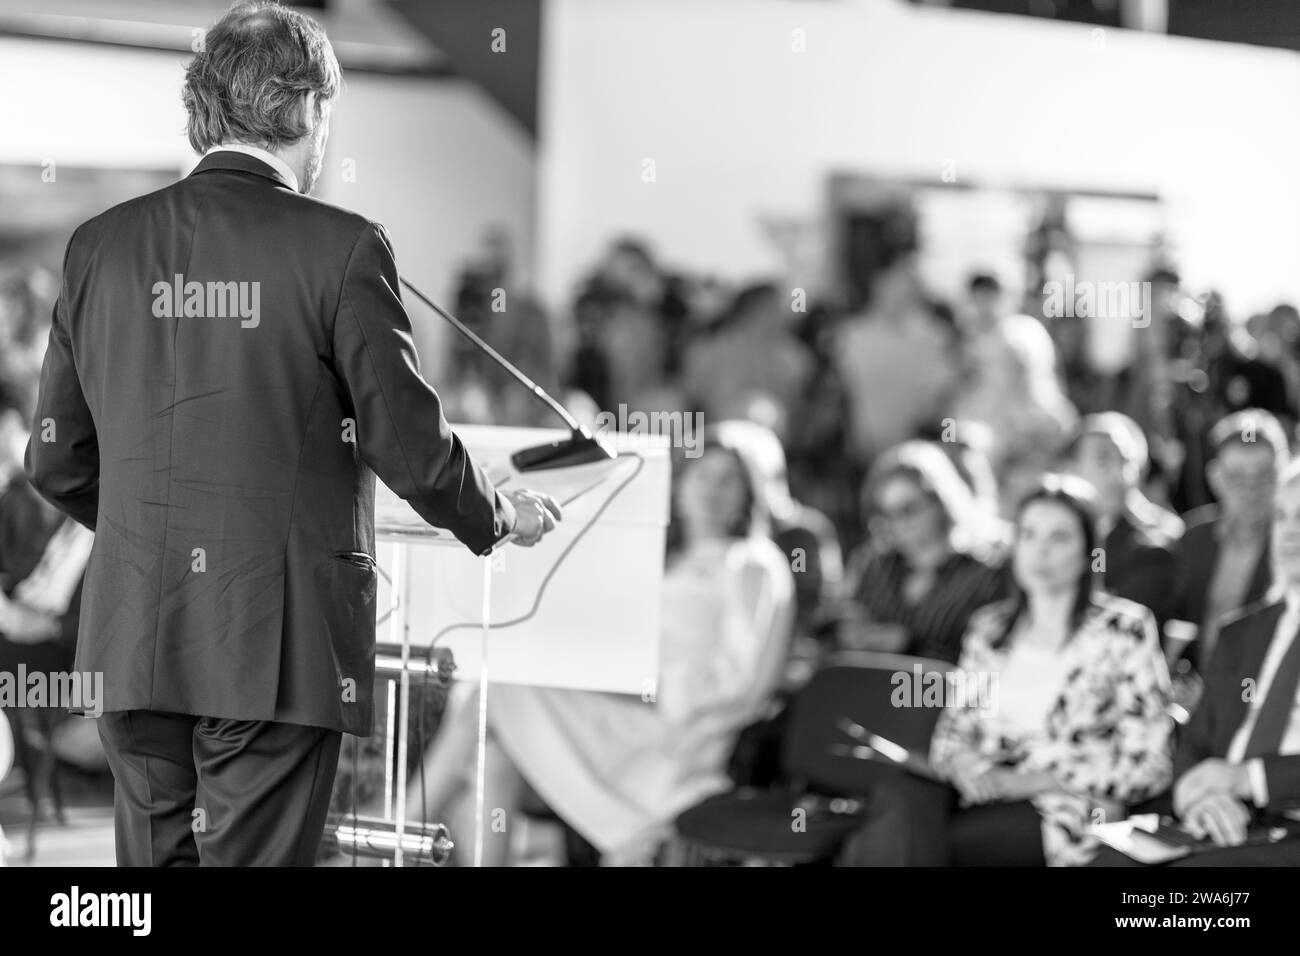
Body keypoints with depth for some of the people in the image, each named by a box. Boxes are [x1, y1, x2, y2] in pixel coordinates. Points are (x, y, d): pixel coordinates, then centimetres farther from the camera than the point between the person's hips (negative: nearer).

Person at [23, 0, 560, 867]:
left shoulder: (102, 245, 6)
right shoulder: (342, 249, -7)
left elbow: (57, 462, 10)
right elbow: (412, 450, -6)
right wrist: (503, 518, 14)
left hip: (133, 640, 4)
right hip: (278, 644, -4)